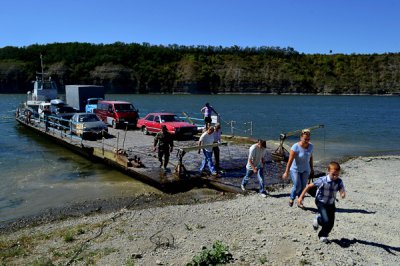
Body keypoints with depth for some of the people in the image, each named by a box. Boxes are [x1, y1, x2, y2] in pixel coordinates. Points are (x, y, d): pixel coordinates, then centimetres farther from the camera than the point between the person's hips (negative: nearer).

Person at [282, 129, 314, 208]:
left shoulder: (311, 146, -7)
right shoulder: (295, 147, -24)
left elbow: (310, 157, 9)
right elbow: (290, 160, -23)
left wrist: (312, 168, 14)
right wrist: (286, 172, -21)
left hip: (305, 170, 5)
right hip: (295, 169, -5)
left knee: (303, 186, 3)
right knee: (297, 186, -9)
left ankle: (300, 202, 20)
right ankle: (291, 198, 19)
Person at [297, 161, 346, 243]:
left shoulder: (339, 182, -14)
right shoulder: (322, 181, -25)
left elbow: (342, 191, -21)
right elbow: (309, 186, -19)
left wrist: (343, 194, -47)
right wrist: (301, 197, -18)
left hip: (331, 204, 4)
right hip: (321, 203, -4)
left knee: (331, 223, 5)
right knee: (326, 221, -19)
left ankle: (323, 236, 34)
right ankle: (318, 220, 17)